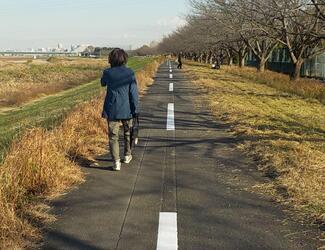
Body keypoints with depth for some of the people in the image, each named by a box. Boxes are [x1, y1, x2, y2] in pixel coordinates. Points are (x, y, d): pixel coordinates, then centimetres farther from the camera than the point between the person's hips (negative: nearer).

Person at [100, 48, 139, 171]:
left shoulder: (107, 72, -5)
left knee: (113, 136, 4)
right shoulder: (129, 73, -8)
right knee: (128, 132, 22)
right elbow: (133, 92, -7)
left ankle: (116, 162, -4)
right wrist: (135, 109, -1)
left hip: (112, 110, 0)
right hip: (127, 110, 1)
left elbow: (103, 83, 17)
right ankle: (127, 155, 34)